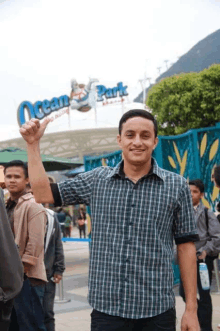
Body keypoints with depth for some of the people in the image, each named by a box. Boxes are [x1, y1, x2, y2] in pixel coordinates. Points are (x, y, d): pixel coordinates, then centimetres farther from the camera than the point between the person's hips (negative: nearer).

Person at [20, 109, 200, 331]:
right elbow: (43, 193, 10)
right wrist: (33, 144, 5)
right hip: (106, 310, 1)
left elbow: (186, 246, 2)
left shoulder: (177, 186, 1)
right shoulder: (97, 180, 6)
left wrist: (191, 309, 0)